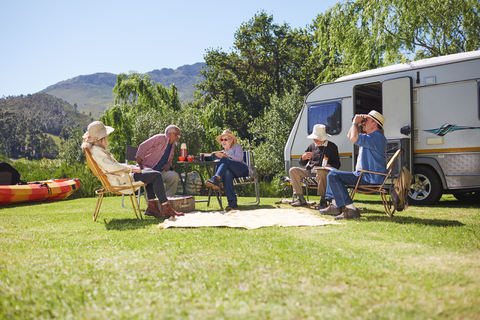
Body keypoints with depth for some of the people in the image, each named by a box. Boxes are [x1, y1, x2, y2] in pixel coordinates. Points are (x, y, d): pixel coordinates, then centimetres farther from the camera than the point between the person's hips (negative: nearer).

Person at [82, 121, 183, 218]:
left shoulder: (94, 148, 11)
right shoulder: (97, 150, -21)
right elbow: (112, 167, -29)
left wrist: (128, 167, 10)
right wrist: (131, 169, -16)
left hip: (119, 177, 12)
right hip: (119, 181, -12)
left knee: (149, 170, 23)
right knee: (157, 175, -10)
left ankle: (151, 206, 15)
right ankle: (166, 209, -4)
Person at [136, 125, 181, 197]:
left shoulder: (172, 145, 15)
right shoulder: (160, 138, -10)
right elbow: (142, 147, -15)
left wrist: (169, 164, 1)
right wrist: (139, 164, -17)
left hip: (161, 171, 7)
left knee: (175, 176, -20)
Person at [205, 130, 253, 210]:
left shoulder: (237, 147, 21)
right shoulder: (222, 152, 34)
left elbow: (239, 159, -2)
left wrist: (226, 156, -19)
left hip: (243, 170, -2)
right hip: (233, 174, 3)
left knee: (225, 160, -29)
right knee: (226, 172, -39)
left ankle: (216, 179, -53)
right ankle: (232, 201, -49)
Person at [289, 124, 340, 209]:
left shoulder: (331, 146, 6)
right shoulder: (312, 146, 19)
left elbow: (337, 164, 2)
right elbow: (302, 163, 19)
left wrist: (329, 166, -21)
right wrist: (303, 158, -5)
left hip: (323, 171, -5)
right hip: (309, 171, 6)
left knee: (321, 172, -40)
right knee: (293, 170, -13)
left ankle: (323, 200, -31)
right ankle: (301, 198, -13)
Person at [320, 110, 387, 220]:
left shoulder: (377, 137, -18)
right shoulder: (370, 136, 18)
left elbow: (354, 138, -33)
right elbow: (350, 136, 31)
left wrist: (355, 123, -15)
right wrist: (356, 124, 13)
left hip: (370, 179, -11)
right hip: (362, 175, 11)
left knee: (333, 176, -20)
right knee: (332, 174, 19)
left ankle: (351, 209, -22)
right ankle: (335, 206, 13)